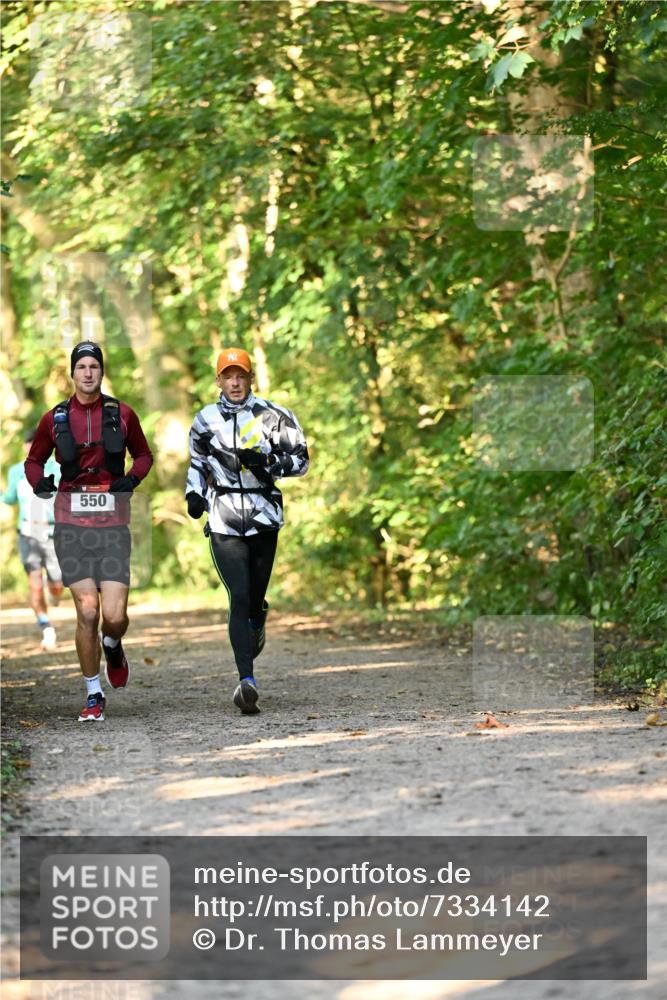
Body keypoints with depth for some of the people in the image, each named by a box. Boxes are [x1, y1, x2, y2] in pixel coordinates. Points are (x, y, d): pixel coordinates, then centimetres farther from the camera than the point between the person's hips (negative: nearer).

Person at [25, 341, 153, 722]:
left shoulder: (121, 414, 6)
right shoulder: (55, 418, 6)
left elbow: (144, 454, 19)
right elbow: (33, 460, 18)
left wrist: (132, 478, -2)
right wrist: (40, 481, -4)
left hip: (113, 524, 0)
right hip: (72, 525, 0)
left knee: (114, 615, -10)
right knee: (87, 613, -6)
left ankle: (112, 647, 29)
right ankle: (94, 695, 9)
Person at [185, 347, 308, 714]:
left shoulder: (273, 417, 1)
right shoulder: (205, 421, 9)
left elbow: (300, 459, 1)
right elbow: (197, 462, 24)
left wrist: (266, 463, -15)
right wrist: (194, 493, 7)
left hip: (263, 518, 0)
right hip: (224, 522, 0)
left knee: (256, 597, 9)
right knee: (239, 598, -14)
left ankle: (256, 624, 50)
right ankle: (247, 681, -20)